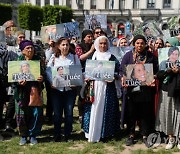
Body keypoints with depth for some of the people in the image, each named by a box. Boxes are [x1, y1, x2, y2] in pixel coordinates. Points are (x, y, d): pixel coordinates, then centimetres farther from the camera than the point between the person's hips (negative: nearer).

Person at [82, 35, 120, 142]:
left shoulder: (112, 58, 6)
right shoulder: (93, 57, 10)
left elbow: (117, 71, 6)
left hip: (107, 87, -1)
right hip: (94, 86, 1)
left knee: (105, 109, 0)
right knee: (94, 108, 0)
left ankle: (105, 133, 11)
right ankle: (92, 133, 10)